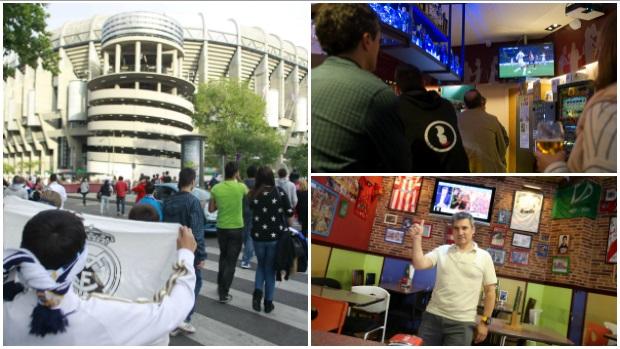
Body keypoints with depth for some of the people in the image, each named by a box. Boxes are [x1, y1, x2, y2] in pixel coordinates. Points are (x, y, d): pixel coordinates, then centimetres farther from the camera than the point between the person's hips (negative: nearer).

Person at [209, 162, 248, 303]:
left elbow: (211, 209, 3)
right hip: (236, 229, -3)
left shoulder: (216, 188, -5)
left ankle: (220, 286, 34)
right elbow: (248, 192, 13)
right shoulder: (240, 187, -11)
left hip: (221, 228, 3)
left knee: (223, 256, 23)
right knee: (231, 261, 3)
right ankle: (223, 294, 4)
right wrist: (238, 179, 17)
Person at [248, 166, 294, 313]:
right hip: (276, 236, -1)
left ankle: (257, 291, 2)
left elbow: (252, 212, 10)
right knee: (270, 268, 13)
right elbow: (289, 214, -4)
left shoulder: (253, 194, -3)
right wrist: (288, 229, 10)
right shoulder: (280, 191, -7)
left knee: (261, 265, 23)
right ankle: (268, 302, 18)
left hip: (258, 236, 1)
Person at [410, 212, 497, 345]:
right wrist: (417, 238, -20)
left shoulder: (484, 257, 0)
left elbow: (490, 292, 2)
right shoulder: (441, 251, 3)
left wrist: (485, 321, -1)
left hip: (462, 323, -2)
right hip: (433, 317, 2)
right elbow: (419, 264, -12)